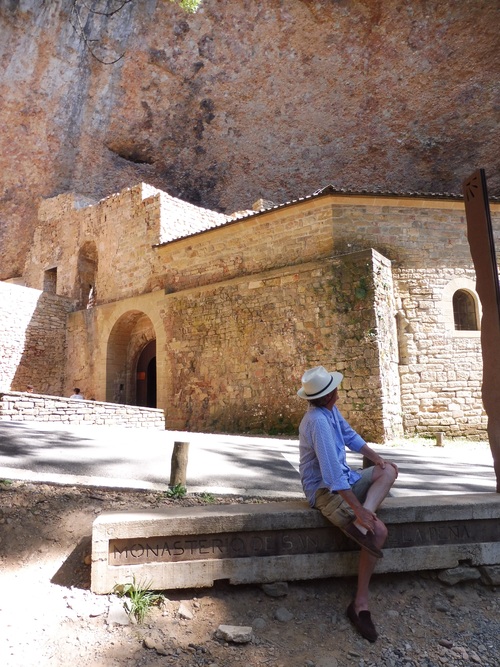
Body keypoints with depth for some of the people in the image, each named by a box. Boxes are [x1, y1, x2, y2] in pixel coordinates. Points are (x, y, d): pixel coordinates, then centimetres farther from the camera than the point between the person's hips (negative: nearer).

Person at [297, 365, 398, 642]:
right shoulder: (318, 421, -30)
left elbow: (349, 435, 16)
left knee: (389, 470, 0)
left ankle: (359, 526, -19)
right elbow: (333, 473, -33)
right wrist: (359, 509, -30)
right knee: (378, 530, -21)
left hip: (345, 479, 10)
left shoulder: (330, 409, 2)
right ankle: (360, 603, -12)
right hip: (326, 490, -10)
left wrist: (375, 457, 3)